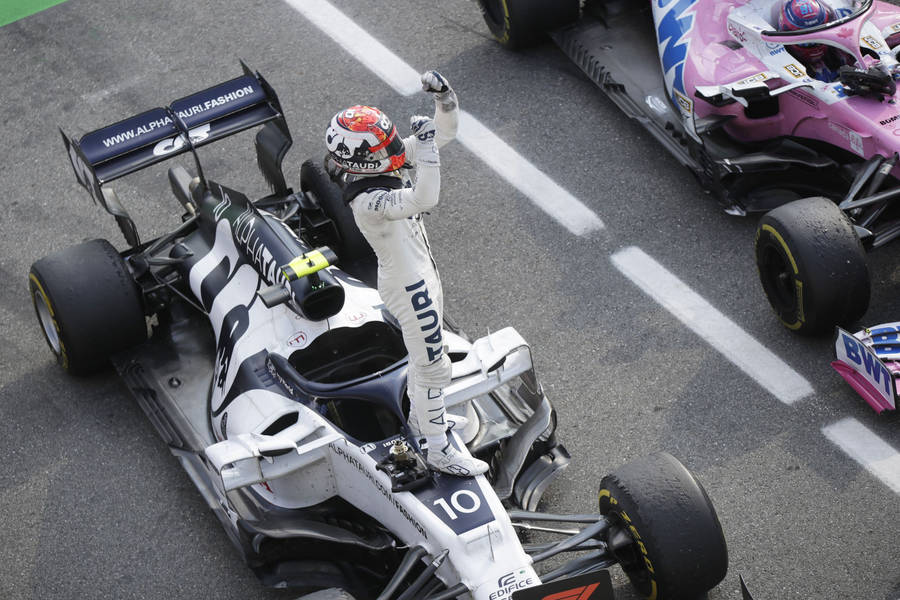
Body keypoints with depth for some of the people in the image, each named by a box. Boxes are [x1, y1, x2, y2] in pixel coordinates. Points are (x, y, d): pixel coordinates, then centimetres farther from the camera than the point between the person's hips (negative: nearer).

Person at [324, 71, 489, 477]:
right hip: (407, 287, -10)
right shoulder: (367, 199, -32)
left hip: (421, 273, 10)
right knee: (433, 366, 2)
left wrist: (443, 96, -20)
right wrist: (426, 145, -50)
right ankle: (438, 451, 16)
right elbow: (423, 201, -50)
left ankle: (420, 418, 48)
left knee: (425, 355, 27)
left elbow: (446, 131, -1)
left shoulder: (384, 166, -6)